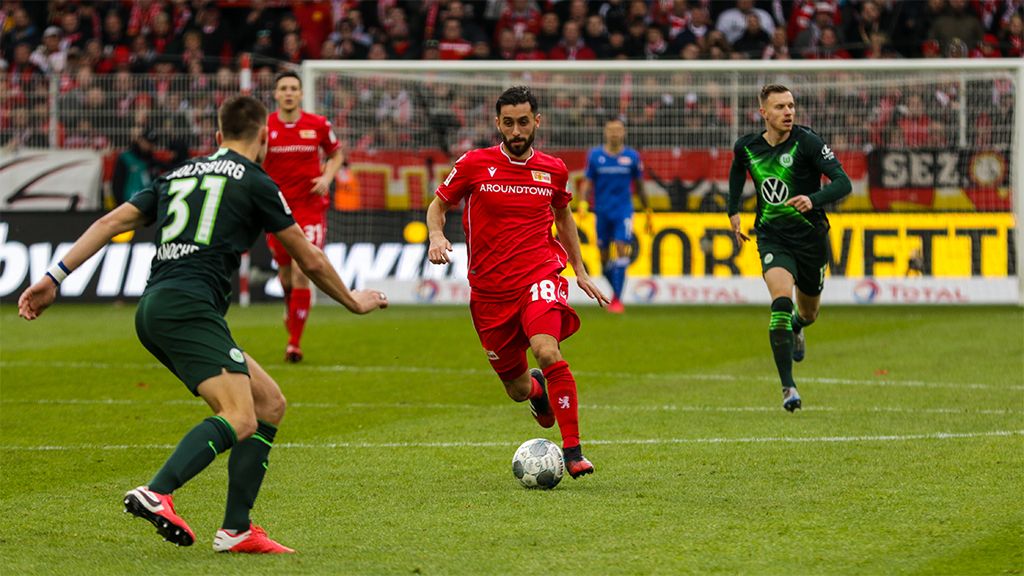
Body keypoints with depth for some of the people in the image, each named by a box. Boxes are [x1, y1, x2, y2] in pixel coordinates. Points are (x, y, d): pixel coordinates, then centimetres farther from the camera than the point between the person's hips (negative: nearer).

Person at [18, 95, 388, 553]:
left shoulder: (179, 175, 24)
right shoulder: (254, 183, 5)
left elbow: (110, 223, 15)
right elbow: (310, 261, 12)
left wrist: (54, 277, 12)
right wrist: (353, 301, 29)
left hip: (154, 310, 8)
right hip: (188, 306, -8)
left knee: (270, 403, 12)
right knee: (240, 420, -22)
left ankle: (236, 529, 6)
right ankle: (157, 493, -43)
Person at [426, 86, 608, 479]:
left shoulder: (553, 170, 5)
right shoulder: (474, 165, -1)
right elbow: (438, 205, 11)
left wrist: (581, 272, 22)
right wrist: (436, 236, -11)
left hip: (539, 276, -1)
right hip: (490, 288, 1)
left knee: (548, 352, -31)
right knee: (517, 389, 9)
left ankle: (573, 451, -24)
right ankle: (538, 389, 50)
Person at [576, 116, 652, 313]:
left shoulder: (632, 156, 2)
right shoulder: (595, 155, 2)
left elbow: (639, 186, 10)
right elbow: (587, 182, 3)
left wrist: (648, 214, 13)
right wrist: (582, 202, -15)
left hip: (623, 210, -1)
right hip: (602, 212, 1)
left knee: (622, 250, -16)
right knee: (604, 257, 6)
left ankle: (617, 299, -16)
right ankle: (616, 289, 30)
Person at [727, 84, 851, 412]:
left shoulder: (807, 142, -15)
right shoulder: (746, 148, -3)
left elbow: (843, 183, -20)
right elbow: (737, 171, 23)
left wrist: (814, 199, -37)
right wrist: (733, 211, 19)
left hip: (810, 237, 0)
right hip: (772, 239, 0)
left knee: (808, 313, 18)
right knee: (781, 299, -26)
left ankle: (796, 328, 60)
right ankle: (788, 388, -26)